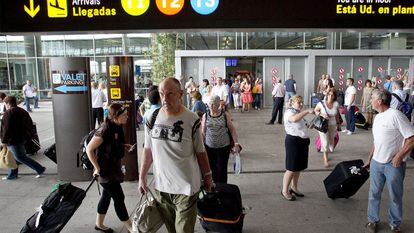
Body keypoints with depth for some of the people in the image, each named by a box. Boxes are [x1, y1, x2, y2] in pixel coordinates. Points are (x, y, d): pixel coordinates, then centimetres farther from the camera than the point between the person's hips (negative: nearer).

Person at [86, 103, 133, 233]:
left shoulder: (117, 128, -1)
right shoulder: (104, 131, -27)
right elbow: (89, 149, -21)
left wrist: (124, 146, -1)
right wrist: (97, 168, -18)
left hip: (113, 168, 9)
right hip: (105, 170, -9)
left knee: (107, 195, 20)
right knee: (119, 197, 1)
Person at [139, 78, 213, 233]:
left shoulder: (191, 120, -11)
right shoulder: (152, 118, -1)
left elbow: (200, 152, -2)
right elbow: (148, 150, 7)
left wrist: (207, 177, 5)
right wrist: (142, 177, 8)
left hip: (186, 188, -3)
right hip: (160, 186, 4)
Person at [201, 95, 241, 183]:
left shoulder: (225, 114, -4)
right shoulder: (205, 116, 0)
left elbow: (232, 129, 0)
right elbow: (203, 133, 5)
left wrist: (236, 143, -6)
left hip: (223, 147, -1)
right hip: (209, 147, 2)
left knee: (222, 169, 4)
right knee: (213, 169, 9)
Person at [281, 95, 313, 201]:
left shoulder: (299, 113, 17)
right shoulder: (289, 112, -13)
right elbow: (294, 119, -37)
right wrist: (307, 111, -39)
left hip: (303, 141, 9)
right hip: (293, 141, -9)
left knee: (299, 167, 16)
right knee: (291, 168, -4)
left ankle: (294, 188, 31)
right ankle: (284, 191, 9)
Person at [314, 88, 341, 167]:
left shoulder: (336, 104, -5)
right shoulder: (321, 103, -15)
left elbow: (337, 114, 10)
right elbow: (316, 110, -1)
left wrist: (338, 123, 16)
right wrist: (321, 115, -19)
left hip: (333, 125, 4)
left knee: (330, 141, 15)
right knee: (325, 142, -9)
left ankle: (325, 155, 39)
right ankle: (325, 159, 5)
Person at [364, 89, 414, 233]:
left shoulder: (395, 115, -16)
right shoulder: (377, 117, 9)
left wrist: (399, 156, -18)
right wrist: (369, 159, 18)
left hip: (393, 165, -6)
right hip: (376, 163, 7)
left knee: (395, 197, 11)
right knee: (374, 194, 14)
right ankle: (373, 220, 30)